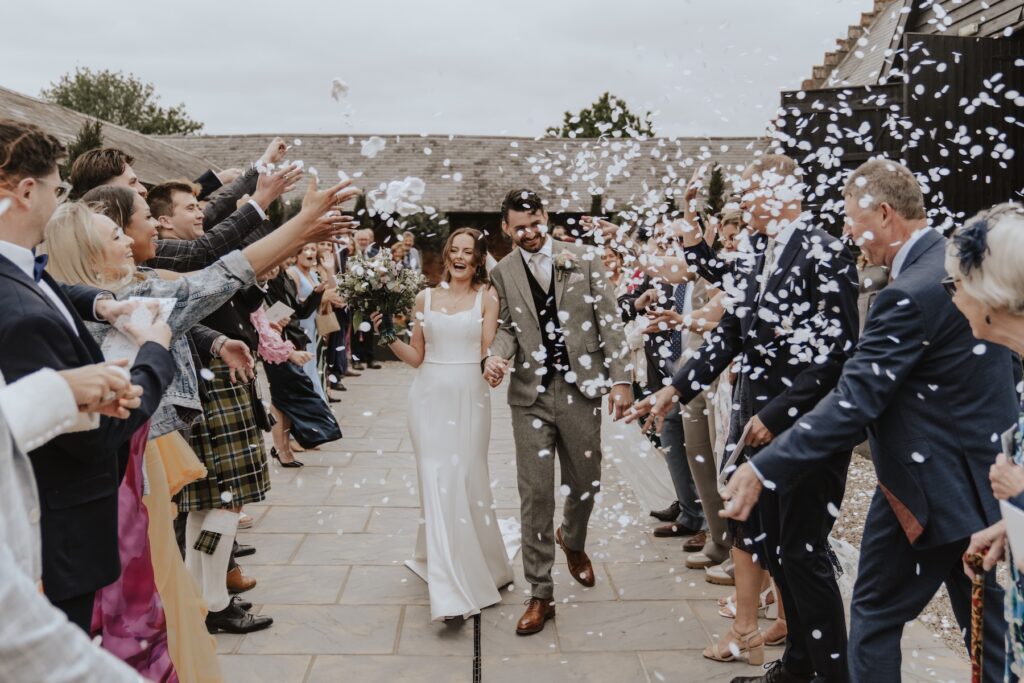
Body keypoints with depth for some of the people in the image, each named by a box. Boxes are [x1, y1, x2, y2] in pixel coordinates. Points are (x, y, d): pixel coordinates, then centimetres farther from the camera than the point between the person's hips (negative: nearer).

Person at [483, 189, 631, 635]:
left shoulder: (582, 259, 1)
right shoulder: (502, 273, 4)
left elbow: (608, 320, 1)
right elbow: (507, 326, 8)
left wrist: (619, 379, -4)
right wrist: (495, 357, -14)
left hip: (580, 390, 0)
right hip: (531, 396, 0)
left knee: (585, 484, 14)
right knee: (535, 495, 0)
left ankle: (572, 542, 48)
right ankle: (540, 595, 13)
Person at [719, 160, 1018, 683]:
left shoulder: (913, 291, -24)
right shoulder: (962, 261, 5)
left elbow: (852, 403, -28)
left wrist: (763, 471, -26)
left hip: (930, 485, -9)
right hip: (979, 477, 9)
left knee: (876, 612, 10)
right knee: (989, 628, 16)